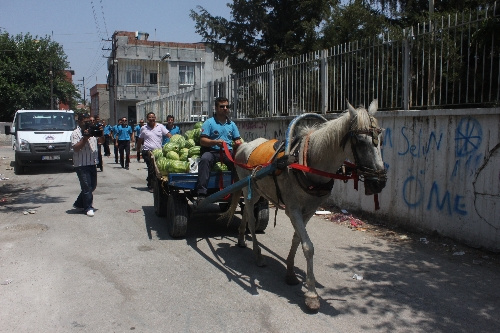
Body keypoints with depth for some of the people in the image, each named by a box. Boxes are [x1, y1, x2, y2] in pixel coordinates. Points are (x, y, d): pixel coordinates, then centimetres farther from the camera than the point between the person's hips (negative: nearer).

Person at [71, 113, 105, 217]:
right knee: (87, 187, -5)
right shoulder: (76, 133, -7)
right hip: (81, 165, -7)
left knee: (92, 186, 14)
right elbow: (75, 148, -17)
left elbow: (101, 141, 16)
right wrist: (85, 137, -22)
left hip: (92, 163, 8)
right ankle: (88, 208, 6)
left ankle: (78, 204, 28)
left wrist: (101, 133, -4)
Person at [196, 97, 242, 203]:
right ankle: (201, 194, -39)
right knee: (204, 159, -36)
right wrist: (215, 142, -20)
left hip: (228, 152, 3)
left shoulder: (232, 124, 20)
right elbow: (202, 141, -3)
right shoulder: (209, 122, 6)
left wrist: (238, 143, -7)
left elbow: (237, 139, 19)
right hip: (212, 151, -3)